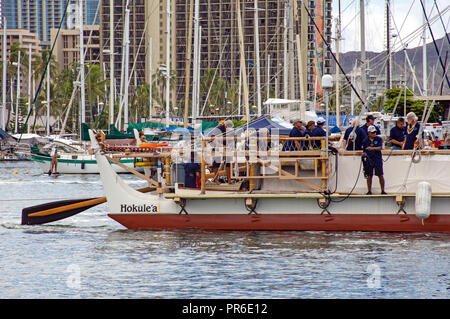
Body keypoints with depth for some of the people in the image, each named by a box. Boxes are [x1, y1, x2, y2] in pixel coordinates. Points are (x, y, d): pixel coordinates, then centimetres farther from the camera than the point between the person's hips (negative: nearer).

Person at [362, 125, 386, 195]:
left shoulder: (379, 139, 3)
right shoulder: (365, 141, 8)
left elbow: (380, 148, -11)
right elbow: (364, 151, 14)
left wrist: (372, 148, -25)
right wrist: (364, 154, -8)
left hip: (377, 159, -2)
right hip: (369, 160, 2)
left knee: (380, 175, -4)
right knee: (369, 176, 4)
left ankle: (383, 190, 2)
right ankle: (369, 191, 12)